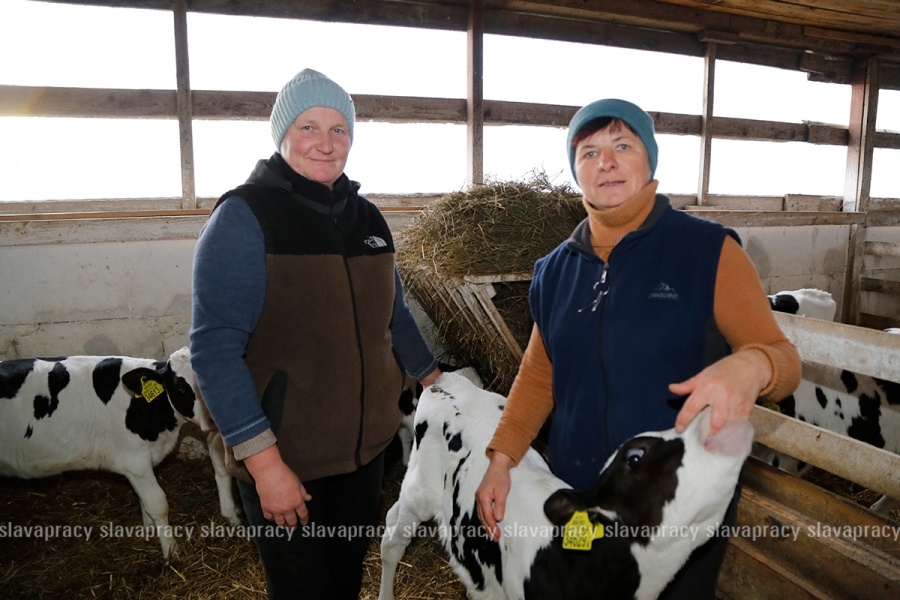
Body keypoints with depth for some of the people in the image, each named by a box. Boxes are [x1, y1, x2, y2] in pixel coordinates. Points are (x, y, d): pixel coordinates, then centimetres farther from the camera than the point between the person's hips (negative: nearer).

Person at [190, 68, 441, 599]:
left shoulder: (365, 217, 6)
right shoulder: (245, 216, -12)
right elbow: (215, 348, -17)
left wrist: (433, 377, 24)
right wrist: (262, 460, -20)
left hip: (368, 448, 6)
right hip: (285, 460, -5)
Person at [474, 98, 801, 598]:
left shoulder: (709, 250, -11)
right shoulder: (555, 269, 1)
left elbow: (782, 357, -11)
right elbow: (539, 374, 7)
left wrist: (750, 367, -34)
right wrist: (501, 458, -3)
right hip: (576, 497, 4)